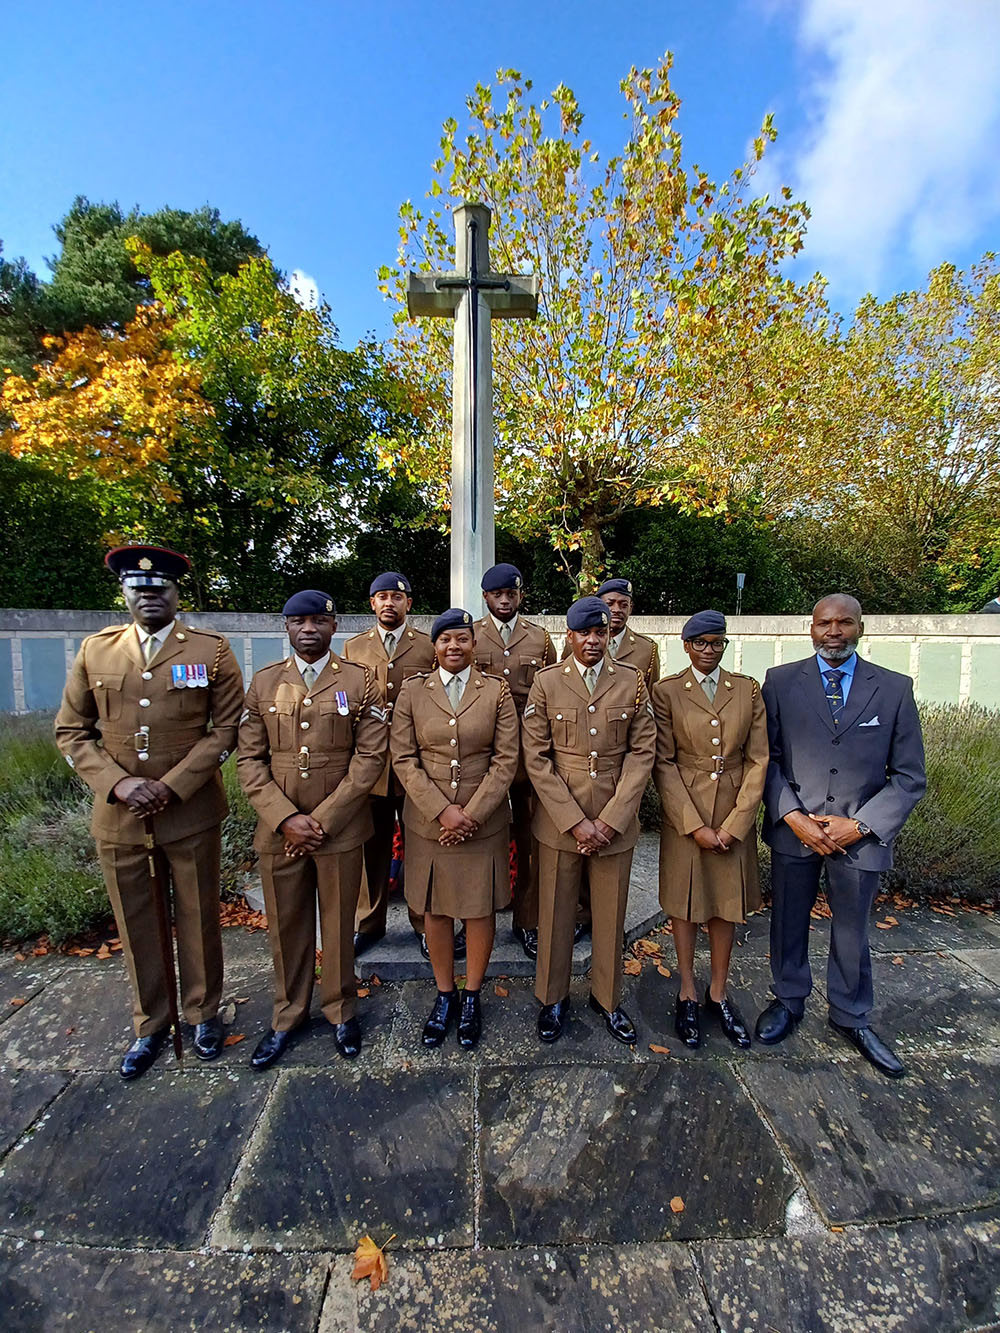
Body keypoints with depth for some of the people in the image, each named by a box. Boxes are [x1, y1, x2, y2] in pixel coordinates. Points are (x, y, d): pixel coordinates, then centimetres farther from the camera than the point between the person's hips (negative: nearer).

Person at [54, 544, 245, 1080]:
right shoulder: (95, 650, 4)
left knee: (198, 920, 13)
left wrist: (172, 785, -14)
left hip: (191, 814, -2)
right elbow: (71, 730, 5)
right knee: (137, 928, 16)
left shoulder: (211, 651, -4)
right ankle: (149, 1025, 39)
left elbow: (227, 727, -6)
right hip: (118, 816, 2)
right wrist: (117, 783, -10)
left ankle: (203, 1013, 36)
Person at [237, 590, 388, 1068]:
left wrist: (324, 818, -12)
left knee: (338, 923, 13)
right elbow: (249, 760, 1)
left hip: (340, 828, -2)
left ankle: (341, 1011, 36)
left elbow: (370, 756, -8)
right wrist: (286, 818, -10)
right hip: (278, 828, 2)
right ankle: (287, 1015, 39)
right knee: (285, 926, 15)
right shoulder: (264, 682, 5)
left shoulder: (360, 680, -2)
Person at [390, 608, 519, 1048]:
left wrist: (472, 813, -13)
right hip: (428, 821, 1)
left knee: (480, 908, 11)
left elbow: (506, 759, -5)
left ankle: (472, 997, 34)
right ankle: (444, 996, 35)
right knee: (434, 909, 13)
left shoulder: (497, 691, -1)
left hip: (484, 821, 0)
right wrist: (442, 810, -13)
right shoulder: (412, 691, 0)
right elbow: (403, 759, -3)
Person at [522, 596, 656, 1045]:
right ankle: (553, 998, 36)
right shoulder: (546, 683, -4)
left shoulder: (632, 681, 0)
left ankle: (607, 997, 39)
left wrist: (611, 820, -9)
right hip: (559, 820, -1)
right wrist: (575, 821, -11)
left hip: (615, 822, 1)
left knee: (611, 914, 15)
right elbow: (536, 759, -6)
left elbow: (642, 752, -2)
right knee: (556, 911, 13)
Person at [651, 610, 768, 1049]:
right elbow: (663, 763, -7)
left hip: (735, 816, 2)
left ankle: (718, 993, 33)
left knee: (727, 905, 14)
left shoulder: (748, 690, 3)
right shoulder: (667, 691, -5)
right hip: (683, 813, -2)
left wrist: (735, 823, -7)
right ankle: (687, 993, 30)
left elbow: (757, 760, 0)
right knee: (684, 903, 10)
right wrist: (694, 825, -13)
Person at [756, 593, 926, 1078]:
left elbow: (909, 777, -1)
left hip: (859, 834, 0)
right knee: (788, 923, 16)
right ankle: (788, 1001, 41)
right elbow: (766, 757, -3)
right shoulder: (781, 681, -3)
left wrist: (860, 825, -11)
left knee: (851, 931, 18)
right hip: (793, 828, 0)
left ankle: (851, 1016, 43)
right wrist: (794, 816, -13)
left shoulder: (894, 688, -2)